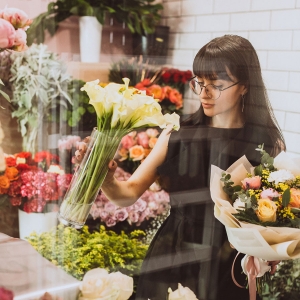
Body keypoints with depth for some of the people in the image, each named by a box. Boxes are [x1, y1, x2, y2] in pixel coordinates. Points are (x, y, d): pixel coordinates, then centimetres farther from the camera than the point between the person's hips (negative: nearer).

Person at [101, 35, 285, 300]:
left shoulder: (267, 144, -8)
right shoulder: (177, 135, -4)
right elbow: (129, 194, -7)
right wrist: (106, 180, -27)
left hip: (232, 271, -1)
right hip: (172, 264, 2)